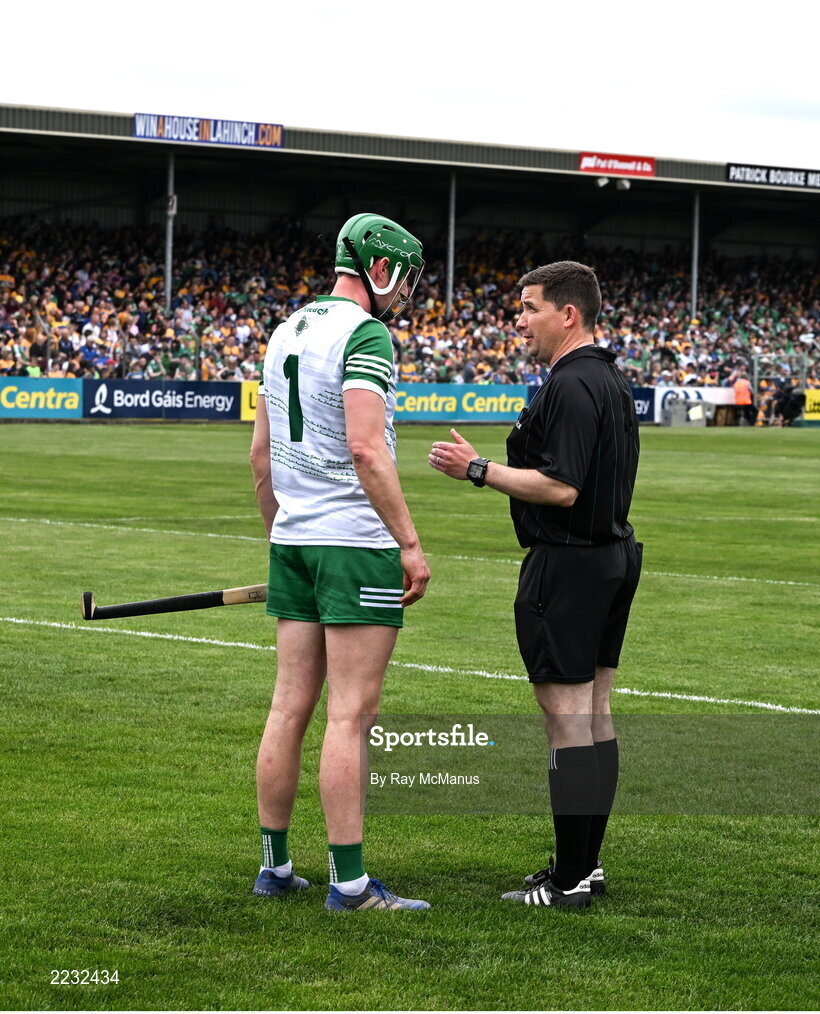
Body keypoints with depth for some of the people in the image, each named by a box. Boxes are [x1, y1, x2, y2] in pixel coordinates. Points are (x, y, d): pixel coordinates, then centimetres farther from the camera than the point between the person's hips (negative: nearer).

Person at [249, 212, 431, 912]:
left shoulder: (286, 333, 16)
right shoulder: (365, 335, -10)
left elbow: (261, 454, 19)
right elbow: (366, 448, -20)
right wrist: (411, 543, -18)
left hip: (293, 541, 8)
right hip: (356, 541, -8)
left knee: (290, 707, 11)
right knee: (351, 715, -7)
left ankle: (274, 866, 16)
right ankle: (349, 882, -6)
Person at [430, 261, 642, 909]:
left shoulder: (569, 386, -17)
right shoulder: (613, 380, 15)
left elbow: (562, 489, -23)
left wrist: (478, 469, -18)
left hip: (567, 563, -10)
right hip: (615, 556, 10)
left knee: (567, 716, -8)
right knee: (595, 712, 12)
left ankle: (569, 881, -6)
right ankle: (587, 863, 18)